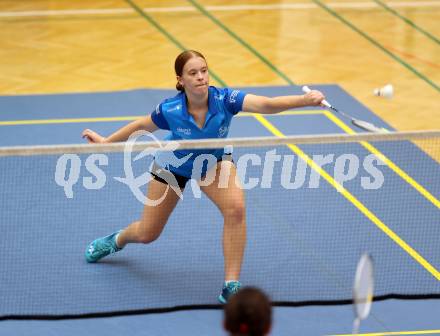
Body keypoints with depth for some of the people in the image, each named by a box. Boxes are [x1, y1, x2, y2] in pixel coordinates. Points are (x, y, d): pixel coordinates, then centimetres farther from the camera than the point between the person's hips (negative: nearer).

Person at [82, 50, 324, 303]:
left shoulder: (224, 99, -35)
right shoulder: (170, 110, -32)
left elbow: (267, 104, -51)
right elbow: (142, 126, -9)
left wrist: (305, 100, -66)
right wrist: (106, 141, -1)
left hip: (213, 162, 0)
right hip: (174, 166, 0)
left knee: (236, 207, -31)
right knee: (147, 234, 13)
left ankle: (231, 287, -22)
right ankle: (117, 240, 53)